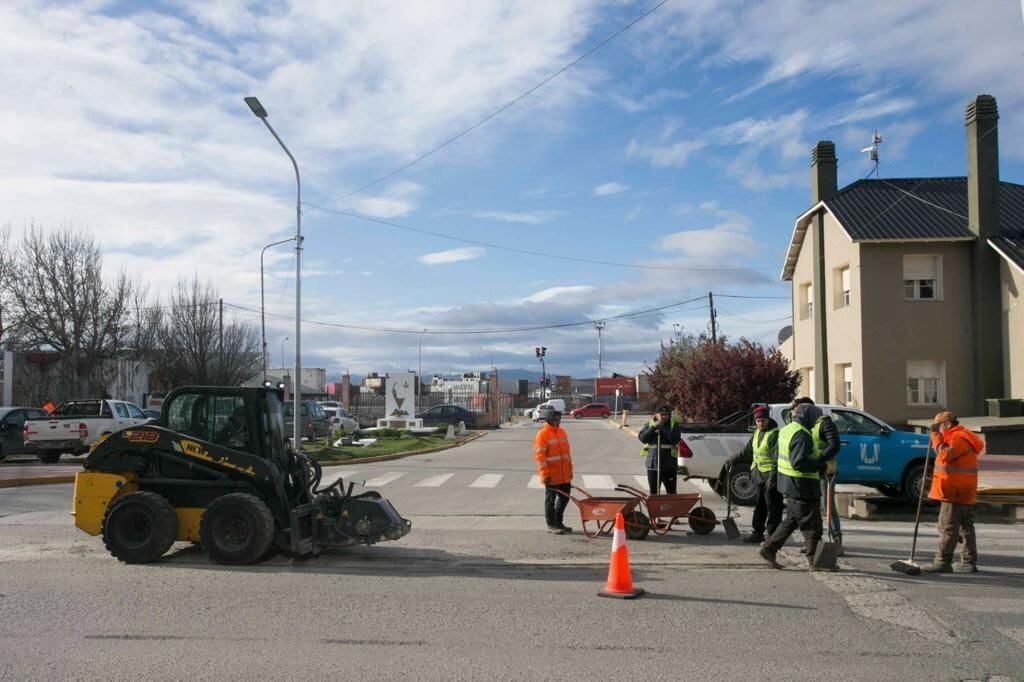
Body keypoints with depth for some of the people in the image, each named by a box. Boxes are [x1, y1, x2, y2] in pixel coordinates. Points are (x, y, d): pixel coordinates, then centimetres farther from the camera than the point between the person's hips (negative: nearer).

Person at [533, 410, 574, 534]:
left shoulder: (562, 432, 11)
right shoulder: (542, 434, -12)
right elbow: (539, 455, -15)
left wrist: (570, 469, 17)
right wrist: (545, 474, -19)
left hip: (564, 475, 7)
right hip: (552, 476, -7)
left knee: (564, 498, 13)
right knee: (551, 499, 3)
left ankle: (558, 522, 27)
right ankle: (551, 525, 13)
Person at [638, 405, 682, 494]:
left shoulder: (674, 425, 0)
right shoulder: (649, 424, 6)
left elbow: (675, 439, -14)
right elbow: (642, 438, -6)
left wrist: (662, 430, -18)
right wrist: (653, 428, -16)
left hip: (669, 465, -2)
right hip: (653, 464, 2)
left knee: (671, 492, 1)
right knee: (653, 492, 11)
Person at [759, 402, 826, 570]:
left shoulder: (785, 430, 11)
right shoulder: (801, 435, -20)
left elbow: (777, 455, 19)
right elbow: (799, 462, -28)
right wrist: (819, 465, -17)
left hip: (788, 484, 10)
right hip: (801, 486, -10)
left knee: (791, 520, 18)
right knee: (811, 524, 1)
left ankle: (768, 549, 17)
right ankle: (814, 561, 9)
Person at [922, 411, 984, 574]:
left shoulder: (958, 437, -13)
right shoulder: (961, 437, 20)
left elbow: (945, 455, -25)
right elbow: (947, 456, 26)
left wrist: (936, 435, -19)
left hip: (954, 492, -10)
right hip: (964, 493, 10)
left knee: (948, 527, -8)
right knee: (965, 527, 12)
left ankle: (943, 562, -6)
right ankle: (969, 562, 16)